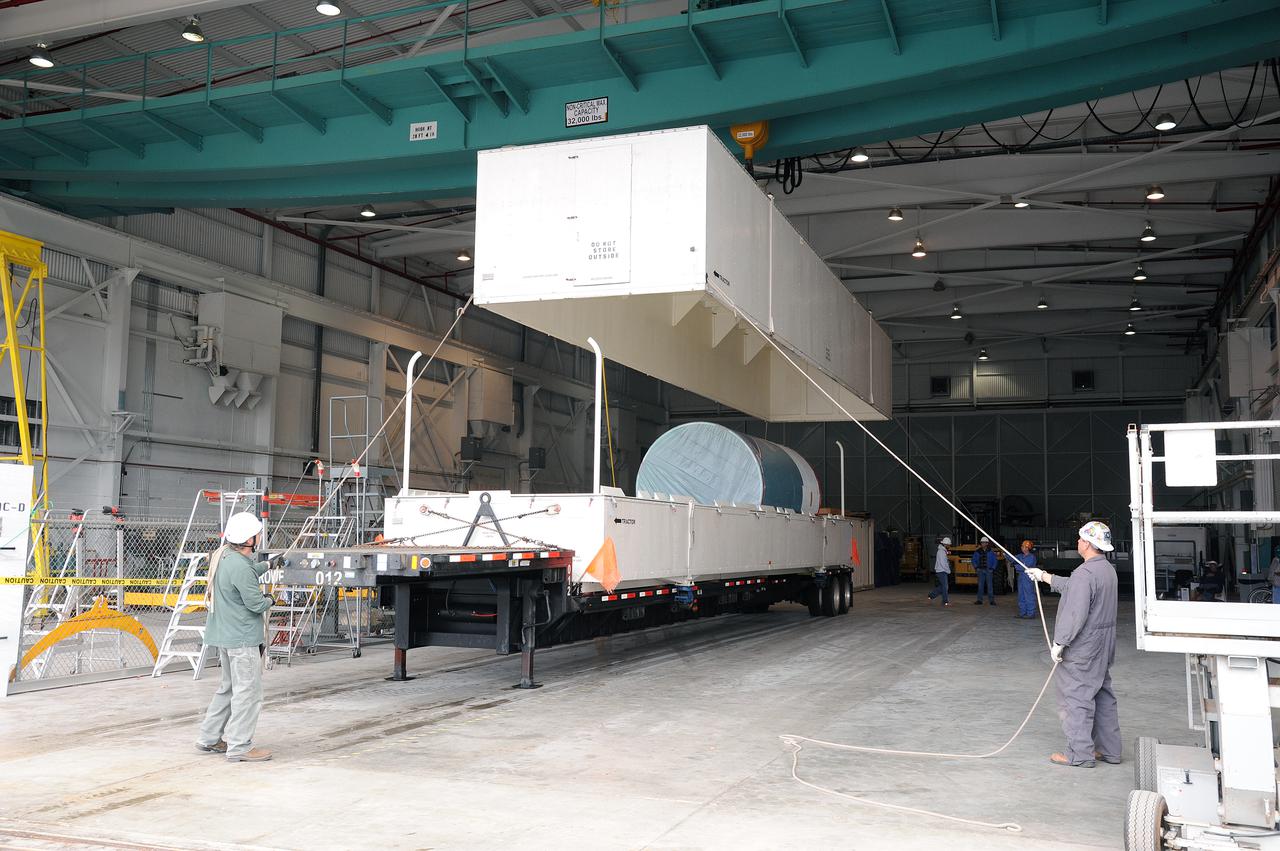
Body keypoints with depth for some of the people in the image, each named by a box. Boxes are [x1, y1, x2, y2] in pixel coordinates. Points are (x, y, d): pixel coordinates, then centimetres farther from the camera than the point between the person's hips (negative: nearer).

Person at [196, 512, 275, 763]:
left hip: (225, 635, 10)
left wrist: (267, 565, 29)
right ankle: (240, 747, 1)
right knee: (248, 691, -3)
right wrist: (269, 600, -1)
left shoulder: (223, 555, 6)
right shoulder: (240, 567, -24)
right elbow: (256, 603, -20)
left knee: (229, 687, 21)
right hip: (242, 638, -10)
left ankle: (209, 738, 28)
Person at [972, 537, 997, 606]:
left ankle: (991, 600, 3)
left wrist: (993, 568, -4)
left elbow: (994, 561, 4)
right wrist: (976, 567, 1)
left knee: (990, 585, -2)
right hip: (980, 570, 2)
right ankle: (979, 600, 4)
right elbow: (974, 560, 14)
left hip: (989, 570, -2)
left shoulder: (991, 552, 1)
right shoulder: (977, 552, 6)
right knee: (980, 585, 1)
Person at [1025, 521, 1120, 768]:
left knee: (1077, 697, -2)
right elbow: (1070, 586, 23)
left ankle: (1080, 754, 3)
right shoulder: (1108, 569, 10)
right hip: (1102, 646, 10)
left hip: (1082, 647, -10)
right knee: (1103, 695, 15)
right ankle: (1109, 749, 23)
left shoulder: (1085, 573, -23)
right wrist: (1044, 576, 31)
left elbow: (1075, 614, -25)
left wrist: (1059, 642, -18)